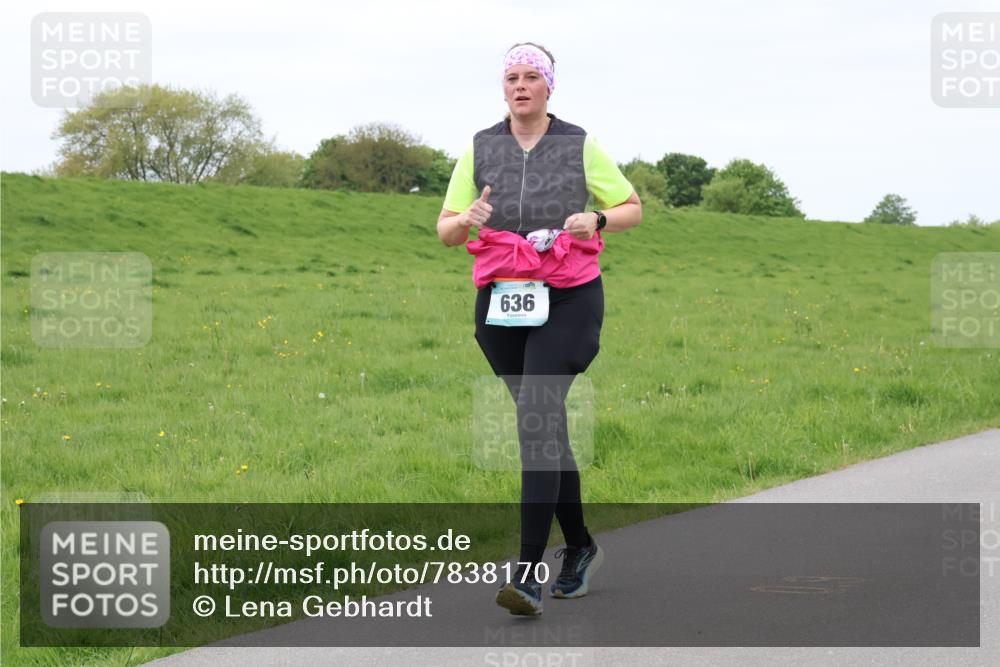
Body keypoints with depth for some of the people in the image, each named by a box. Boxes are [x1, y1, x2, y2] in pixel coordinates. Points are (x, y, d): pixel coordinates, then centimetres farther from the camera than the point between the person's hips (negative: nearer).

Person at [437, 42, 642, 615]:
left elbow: (633, 208, 9)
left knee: (536, 418, -19)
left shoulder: (580, 146, 1)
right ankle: (580, 547, 33)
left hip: (568, 302, -4)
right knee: (547, 427, 13)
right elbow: (445, 231, 7)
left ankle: (529, 576, -23)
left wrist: (596, 219, -12)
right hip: (502, 305, 4)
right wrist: (467, 219, -16)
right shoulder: (480, 149, 7)